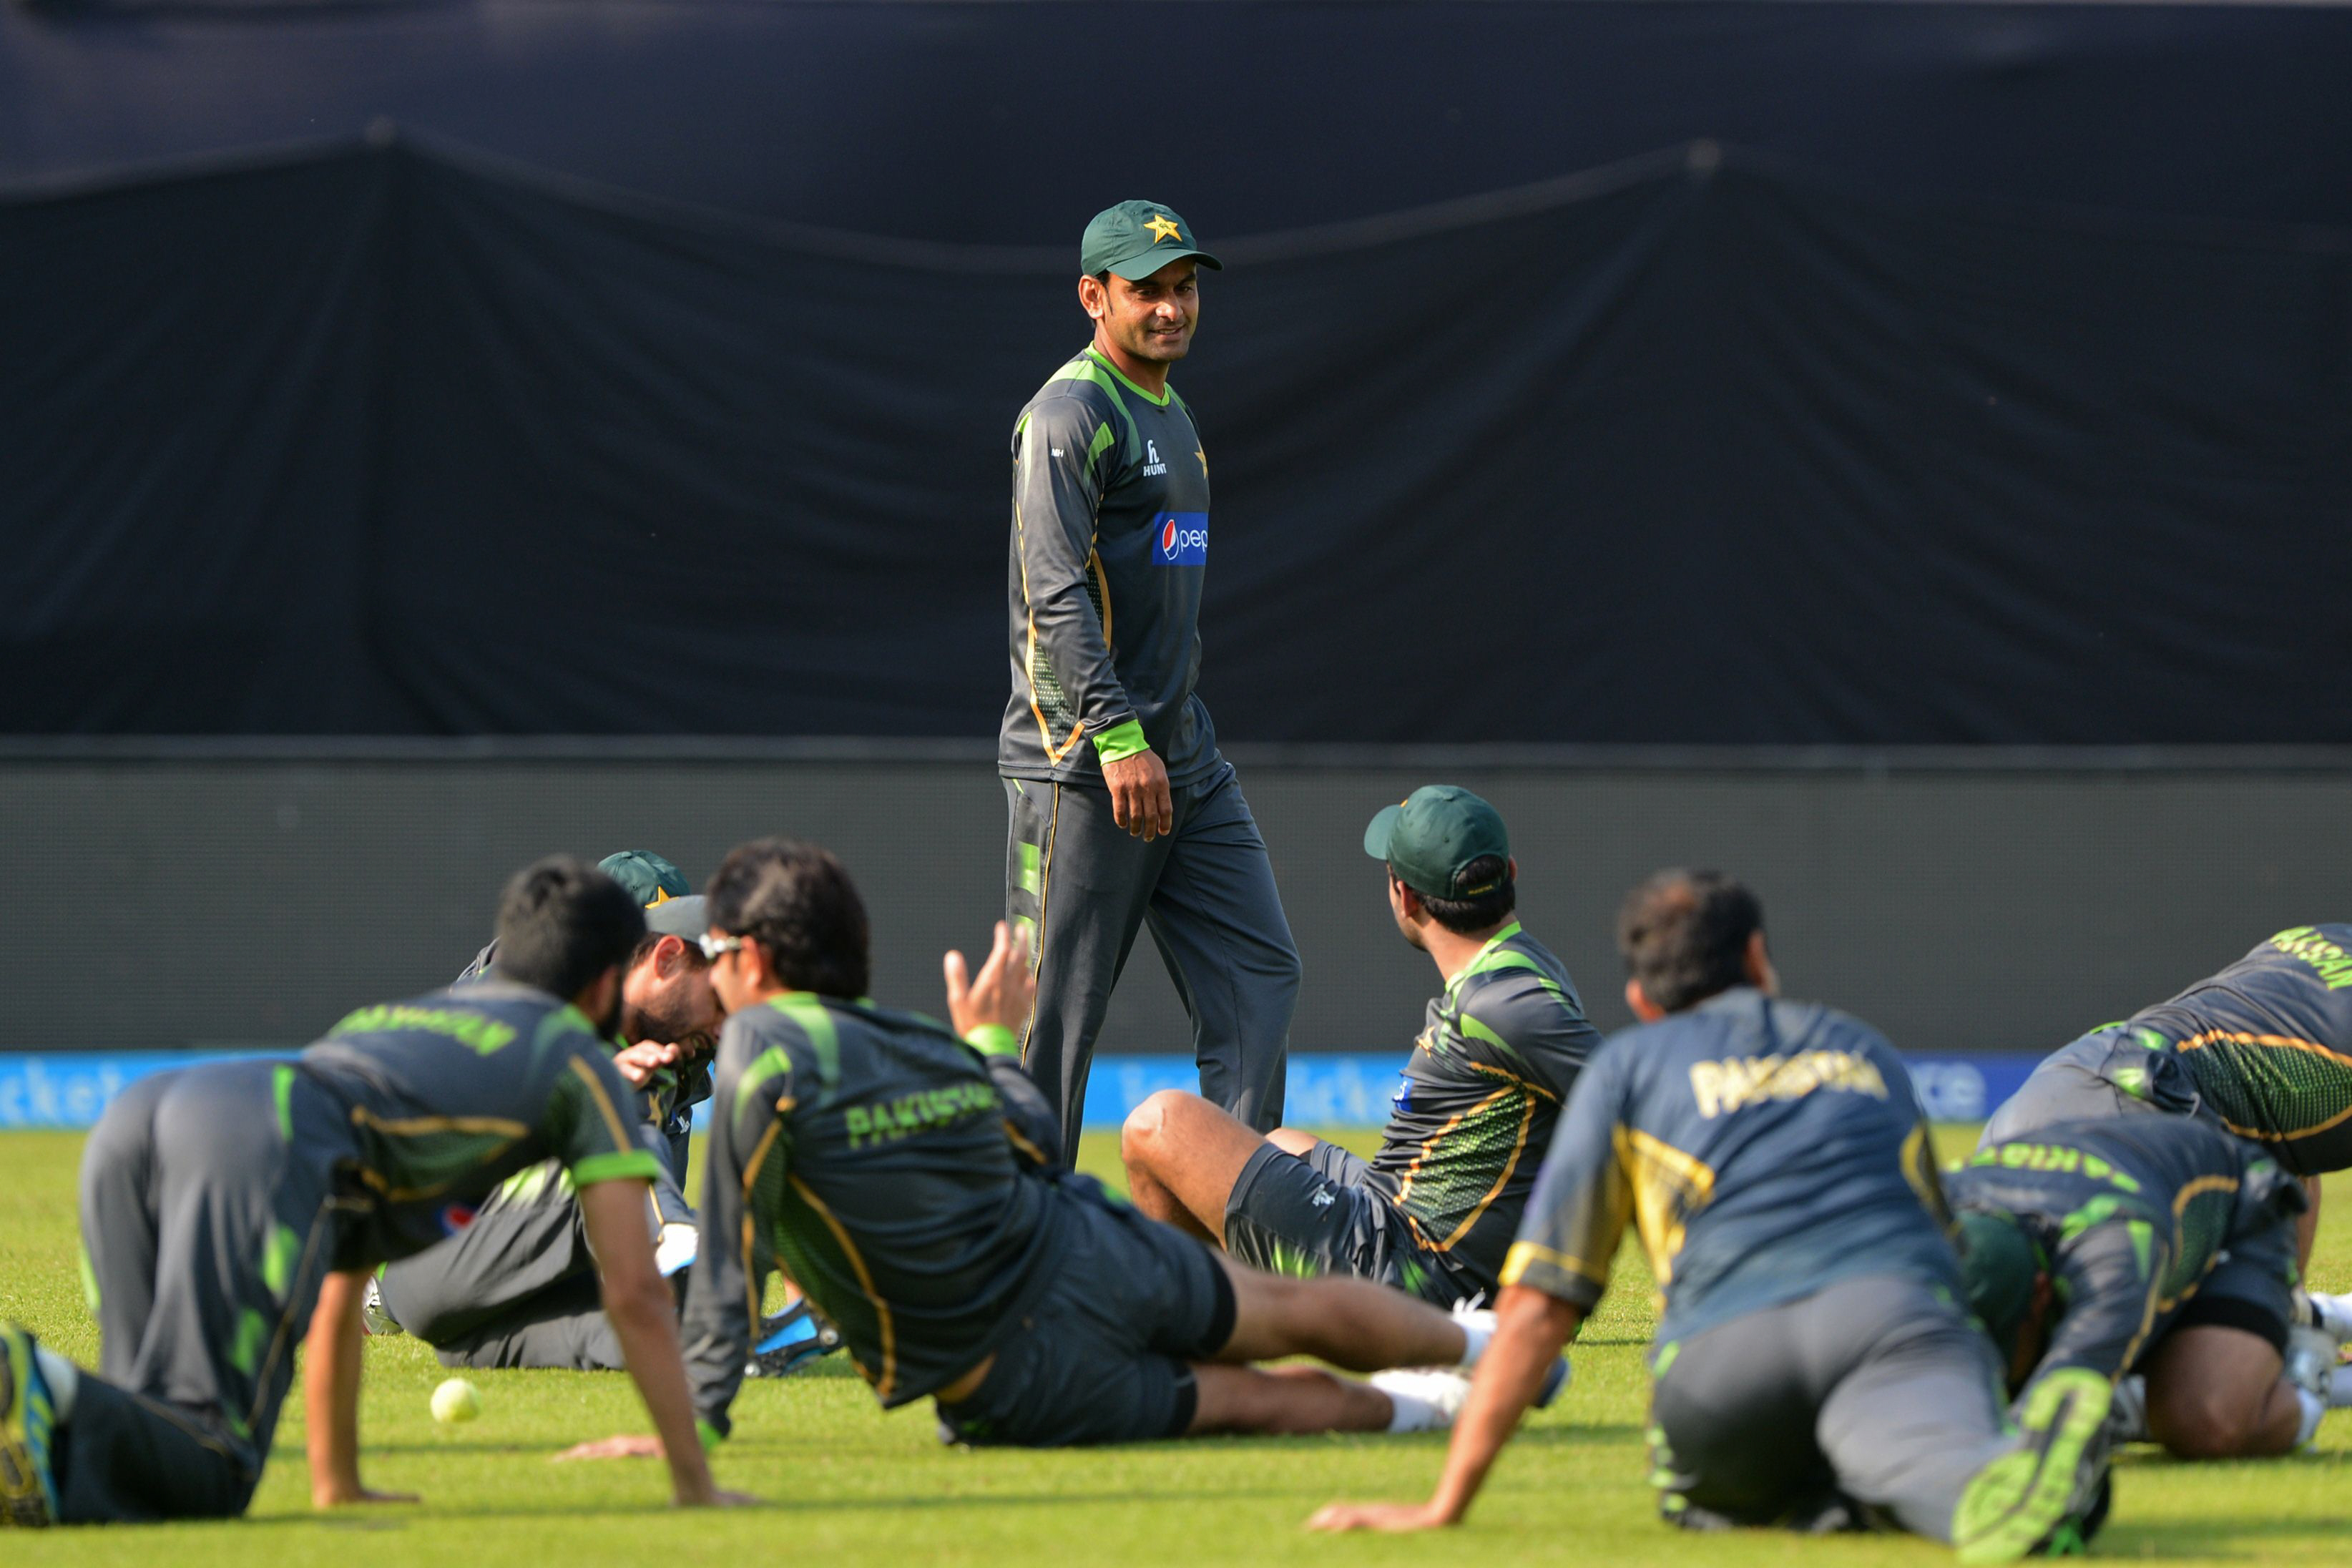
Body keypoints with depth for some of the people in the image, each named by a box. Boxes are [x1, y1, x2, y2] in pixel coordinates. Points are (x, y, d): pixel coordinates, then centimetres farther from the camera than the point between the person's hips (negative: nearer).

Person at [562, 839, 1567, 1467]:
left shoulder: (764, 1047, -14)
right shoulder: (932, 1050, 3)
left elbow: (730, 1259, -18)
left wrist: (696, 1418, -16)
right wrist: (997, 1044, 35)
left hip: (1020, 1387, -5)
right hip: (1096, 1259, 5)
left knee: (1238, 1399, 22)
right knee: (1295, 1312, 29)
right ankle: (1496, 1346, 51)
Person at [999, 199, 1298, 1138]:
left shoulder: (1172, 416, 20)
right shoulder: (1071, 413, -9)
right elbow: (1055, 598, -19)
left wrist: (1182, 739, 20)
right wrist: (1119, 739, -26)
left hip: (1185, 762, 9)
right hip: (1080, 770, -9)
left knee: (1258, 974, 2)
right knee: (1053, 1011, -6)